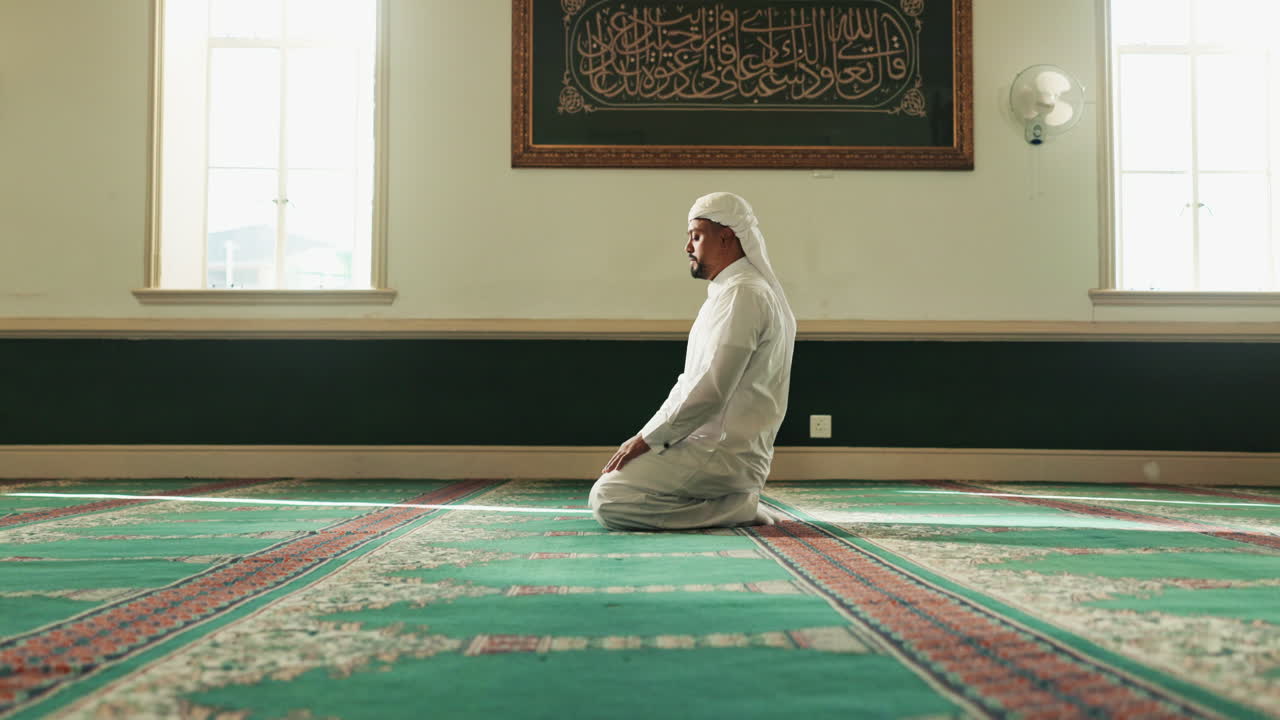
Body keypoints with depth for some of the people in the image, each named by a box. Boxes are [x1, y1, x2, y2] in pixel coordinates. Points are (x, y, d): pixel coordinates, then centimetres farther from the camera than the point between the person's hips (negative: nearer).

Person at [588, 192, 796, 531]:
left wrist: (647, 439, -14)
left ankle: (737, 508, -10)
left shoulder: (741, 293, -15)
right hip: (715, 443, 10)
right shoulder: (738, 290, 20)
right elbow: (693, 384, 19)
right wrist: (648, 436, 10)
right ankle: (733, 501, 8)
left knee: (608, 499, -20)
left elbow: (709, 391, -23)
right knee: (606, 487, 15)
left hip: (725, 453, -10)